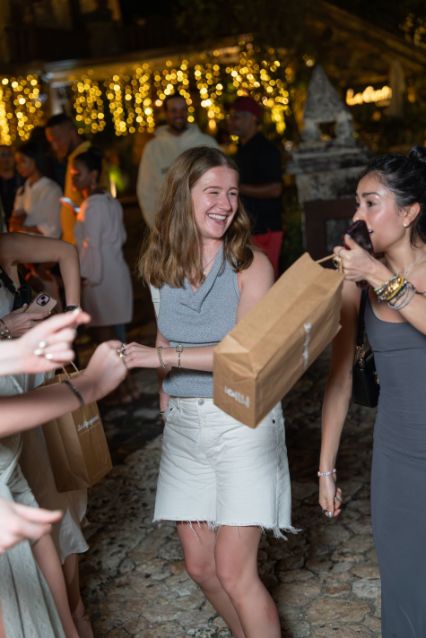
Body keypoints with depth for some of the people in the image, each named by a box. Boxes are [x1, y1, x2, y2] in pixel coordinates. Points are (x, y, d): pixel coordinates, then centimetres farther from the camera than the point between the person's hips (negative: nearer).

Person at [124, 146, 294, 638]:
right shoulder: (166, 267, 4)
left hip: (242, 419, -5)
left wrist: (161, 356, -21)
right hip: (184, 425, 5)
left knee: (233, 571, -6)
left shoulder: (250, 266, -10)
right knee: (200, 566, 12)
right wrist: (167, 408, 10)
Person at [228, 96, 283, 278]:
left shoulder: (266, 150, -10)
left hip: (264, 230, -8)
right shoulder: (243, 149, 18)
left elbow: (275, 189, -19)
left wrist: (238, 188, -17)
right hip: (246, 228, 8)